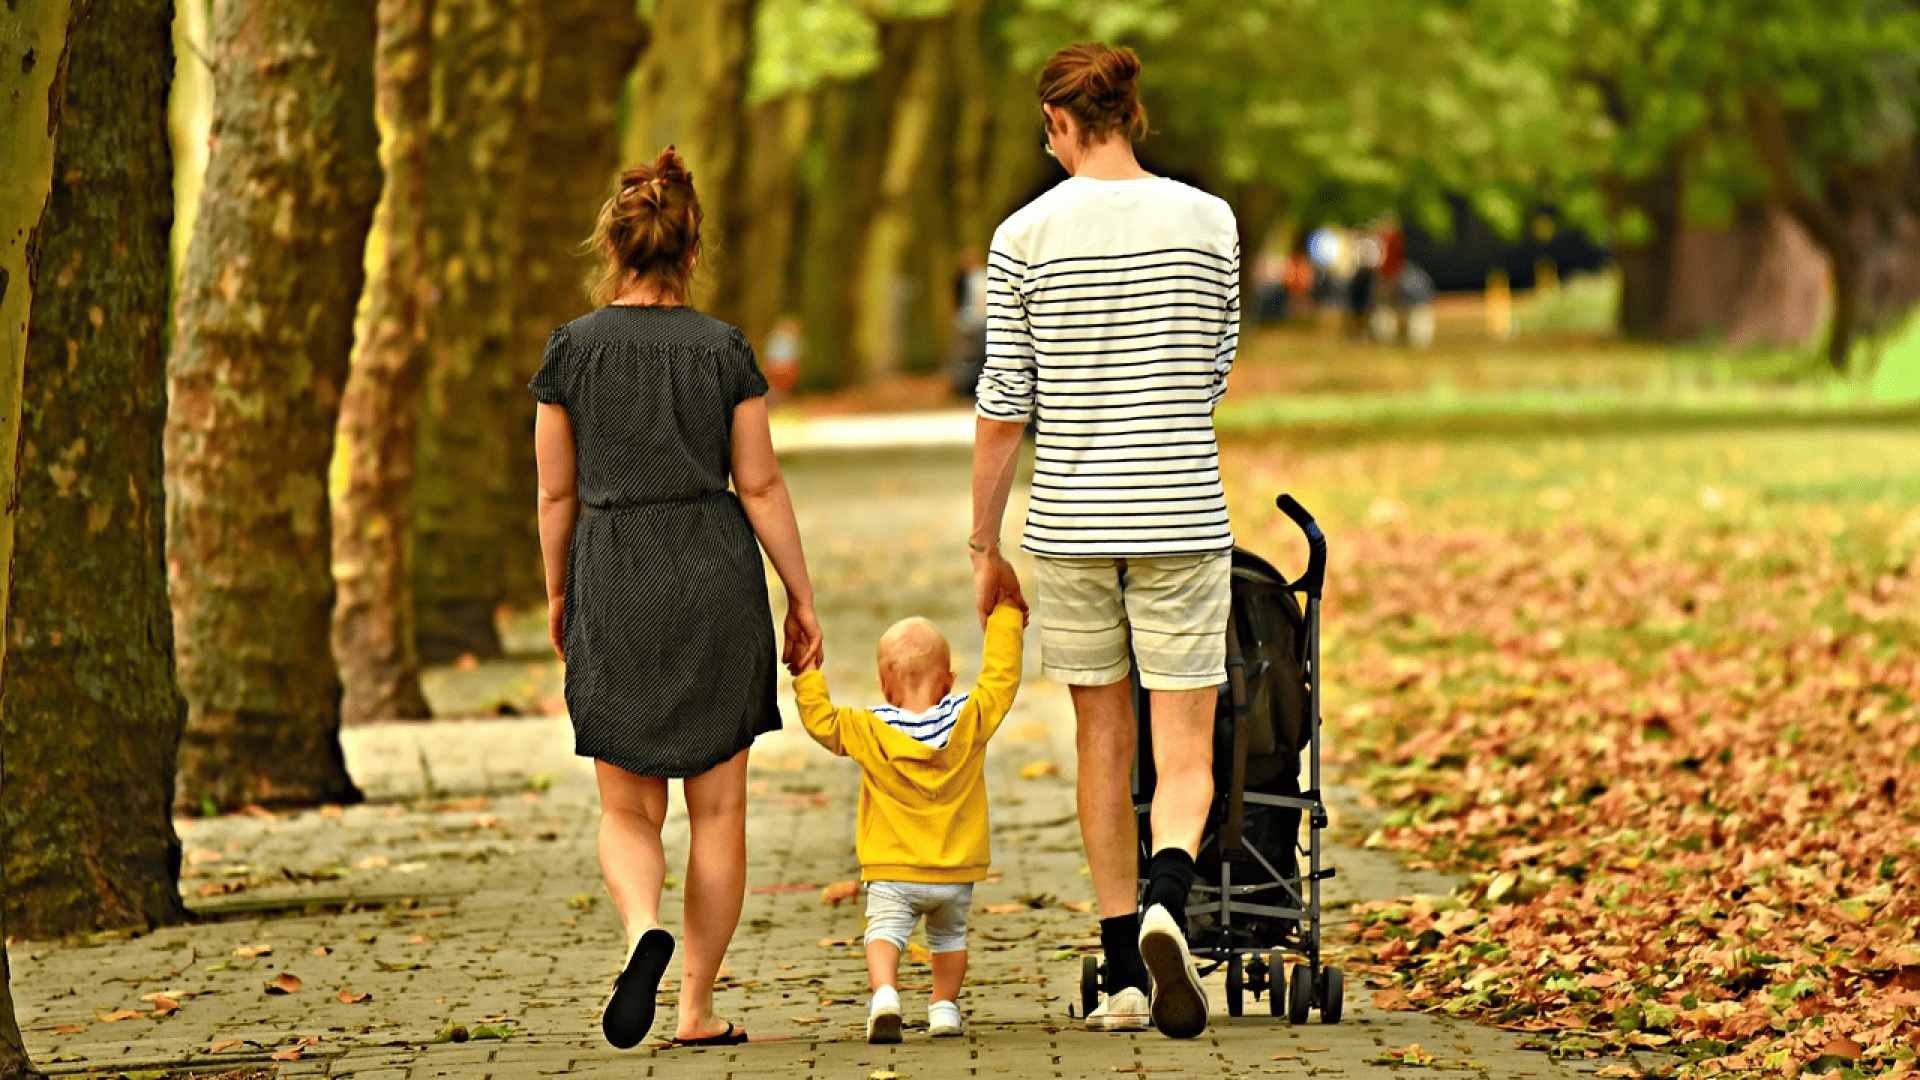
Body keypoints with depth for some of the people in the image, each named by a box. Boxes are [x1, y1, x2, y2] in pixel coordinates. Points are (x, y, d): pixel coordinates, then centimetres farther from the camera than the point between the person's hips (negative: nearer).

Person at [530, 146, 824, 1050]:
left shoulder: (572, 349, -2)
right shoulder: (724, 349, -2)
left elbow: (557, 492, 2)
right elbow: (760, 485, -1)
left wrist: (557, 593, 16)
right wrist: (802, 600, 6)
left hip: (614, 581, 0)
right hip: (717, 577, 0)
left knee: (627, 809, 9)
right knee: (717, 806, 8)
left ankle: (644, 929, -21)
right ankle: (697, 1006, 7)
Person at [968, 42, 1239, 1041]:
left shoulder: (1026, 236, -4)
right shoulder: (1208, 221, -1)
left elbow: (1002, 409, -3)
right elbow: (1216, 376, 8)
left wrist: (985, 546, 6)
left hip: (1070, 521, 1)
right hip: (1180, 520, -1)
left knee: (1102, 744, 13)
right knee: (1185, 755, 2)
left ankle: (1124, 976, 15)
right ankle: (1166, 903, -27)